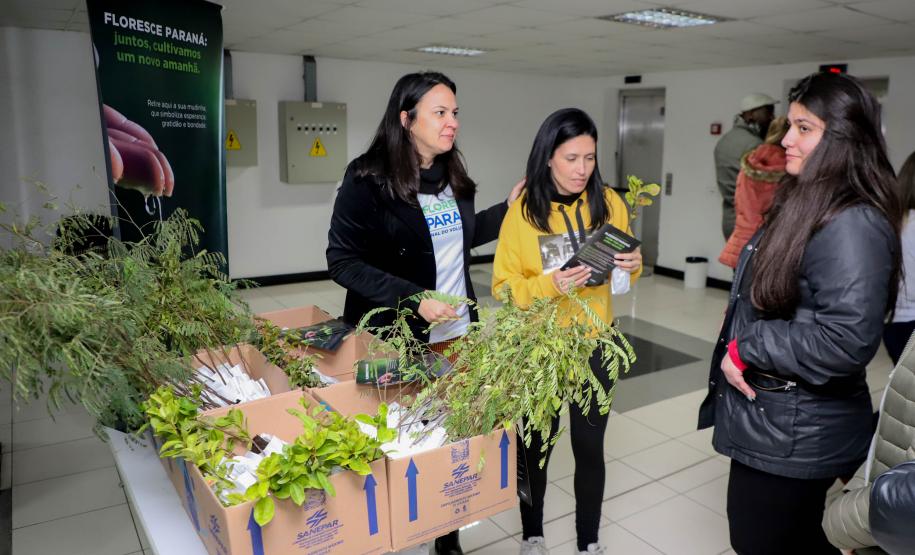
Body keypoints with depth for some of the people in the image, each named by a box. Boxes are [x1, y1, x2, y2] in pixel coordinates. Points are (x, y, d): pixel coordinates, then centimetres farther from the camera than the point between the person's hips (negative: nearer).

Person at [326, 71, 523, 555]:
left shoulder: (453, 177, 6)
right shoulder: (368, 179, -13)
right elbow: (342, 261, -15)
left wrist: (508, 208, 9)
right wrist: (412, 299, -22)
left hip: (457, 334, 6)